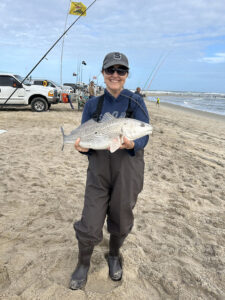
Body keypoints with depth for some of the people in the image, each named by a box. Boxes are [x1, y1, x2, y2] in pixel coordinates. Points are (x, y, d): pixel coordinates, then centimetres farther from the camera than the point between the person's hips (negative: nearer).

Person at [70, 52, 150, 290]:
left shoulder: (135, 102, -2)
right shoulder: (92, 104, 4)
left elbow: (144, 136, -8)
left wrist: (131, 144, -30)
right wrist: (82, 147, -19)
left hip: (127, 168, 0)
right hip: (98, 168, 1)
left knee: (121, 219, 14)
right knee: (90, 223, 2)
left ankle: (114, 255, 45)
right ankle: (83, 263, 32)